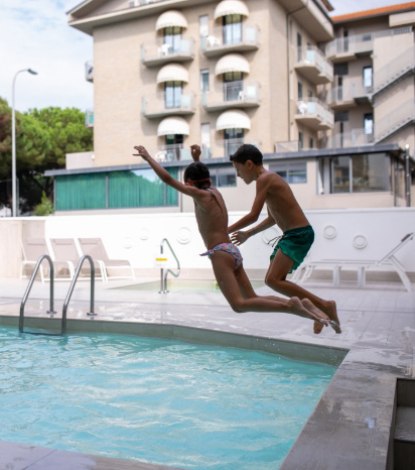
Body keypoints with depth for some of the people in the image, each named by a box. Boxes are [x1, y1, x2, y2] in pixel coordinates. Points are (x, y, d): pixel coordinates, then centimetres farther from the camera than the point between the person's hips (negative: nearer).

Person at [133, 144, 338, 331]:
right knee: (252, 299, 9)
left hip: (221, 254, -9)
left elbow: (168, 179, -6)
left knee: (239, 304, -13)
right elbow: (201, 178, 41)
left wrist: (148, 157, 2)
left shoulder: (200, 195, -5)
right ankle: (300, 304, 0)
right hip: (232, 251, 9)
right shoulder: (214, 191, 16)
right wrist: (196, 160, 33)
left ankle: (289, 306, -21)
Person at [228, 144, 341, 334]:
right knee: (276, 279, 13)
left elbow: (253, 216, -18)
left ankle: (324, 305, -11)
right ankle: (318, 310, 20)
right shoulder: (269, 179, 18)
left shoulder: (264, 179, -12)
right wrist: (247, 234, 27)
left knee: (272, 280, -18)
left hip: (299, 234, -10)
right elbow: (272, 218, 25)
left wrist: (226, 230, -8)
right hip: (291, 235, 10)